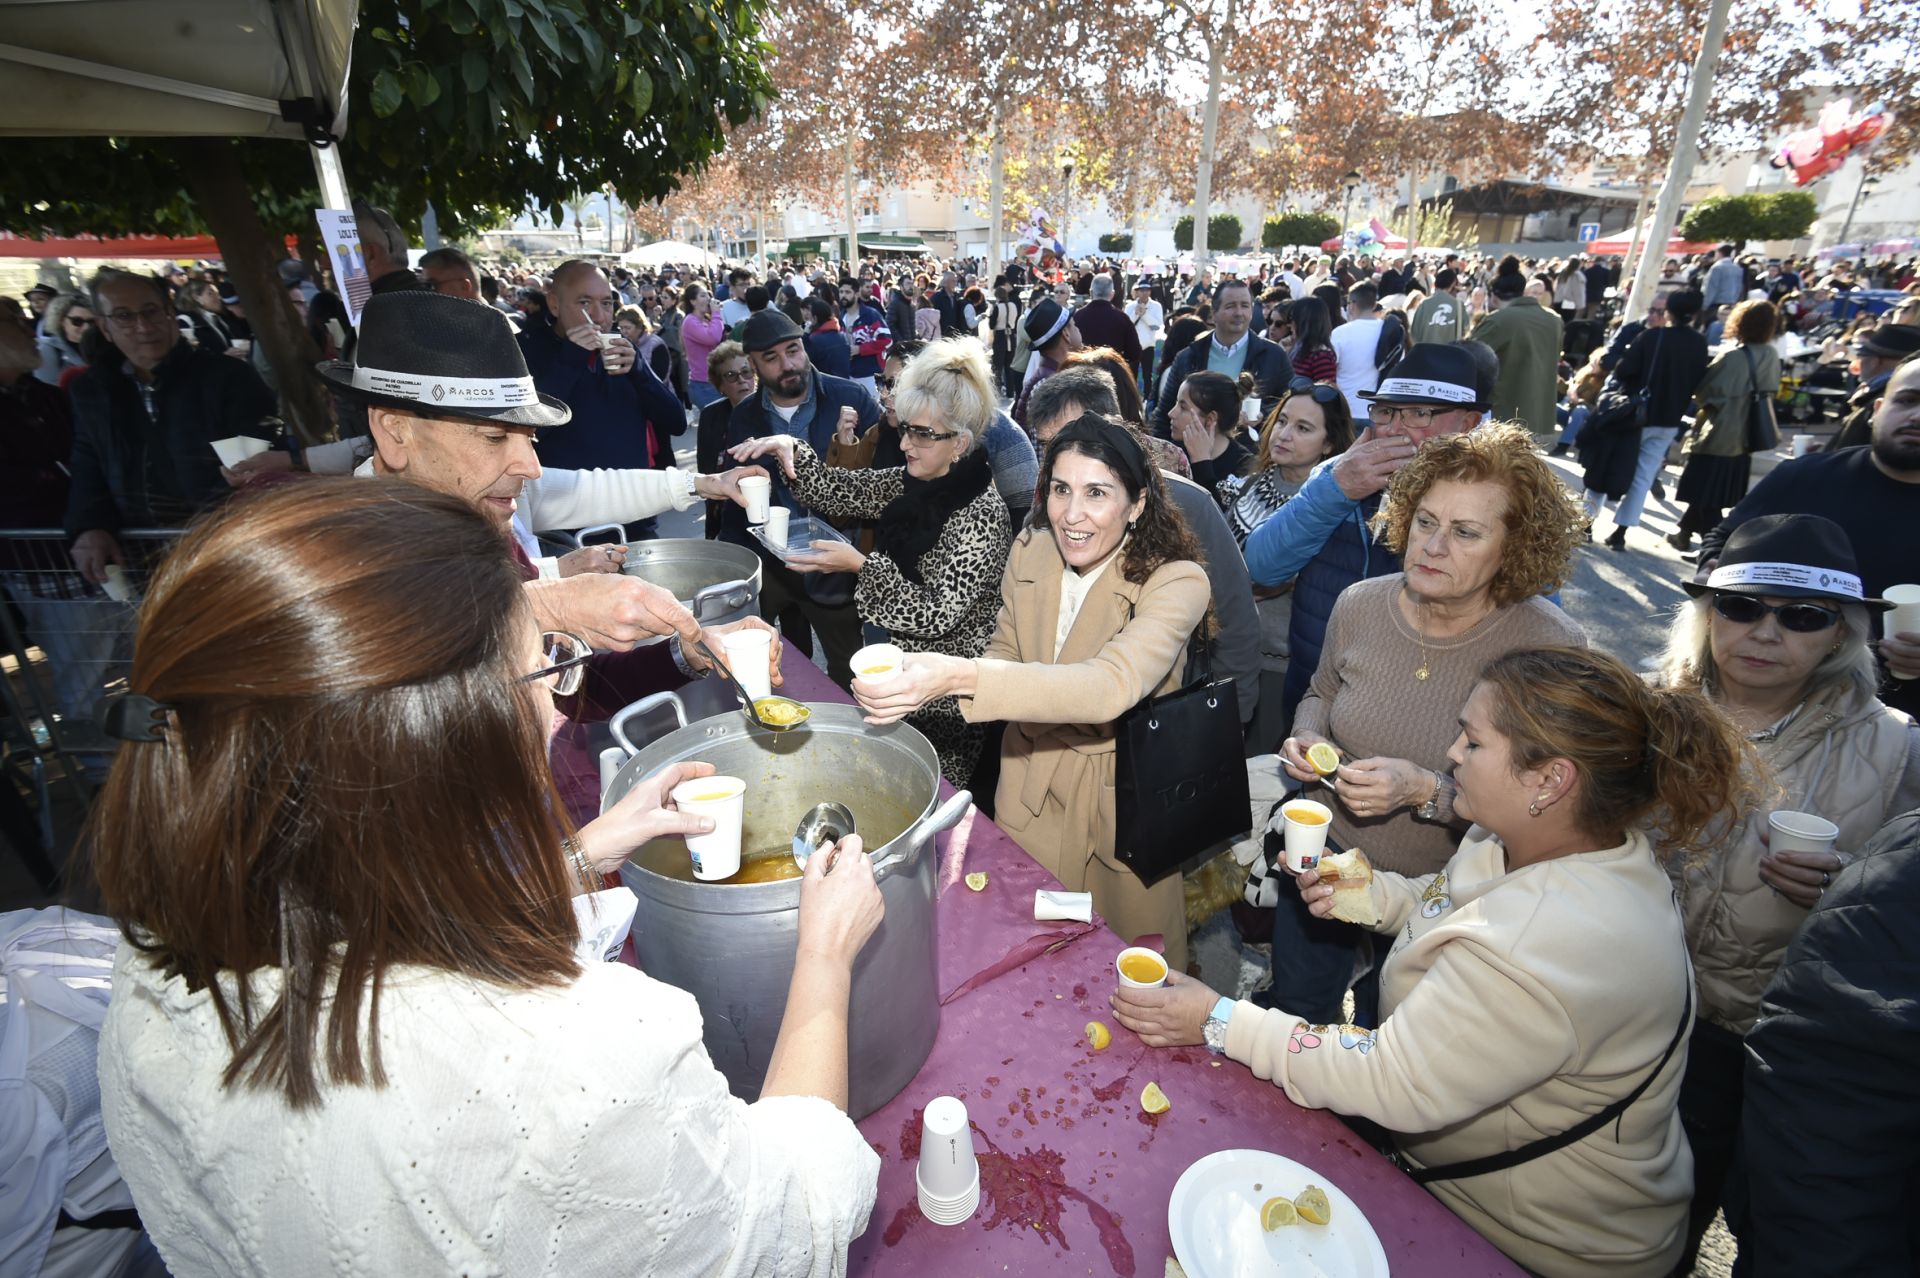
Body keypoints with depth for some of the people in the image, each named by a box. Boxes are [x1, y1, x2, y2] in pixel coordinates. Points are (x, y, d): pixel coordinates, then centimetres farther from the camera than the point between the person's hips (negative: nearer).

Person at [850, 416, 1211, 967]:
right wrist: (928, 683, -16)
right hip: (1029, 794, 4)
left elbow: (1112, 685, -40)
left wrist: (962, 676, -51)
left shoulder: (1177, 581, -24)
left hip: (1121, 800, -4)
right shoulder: (1028, 552, -7)